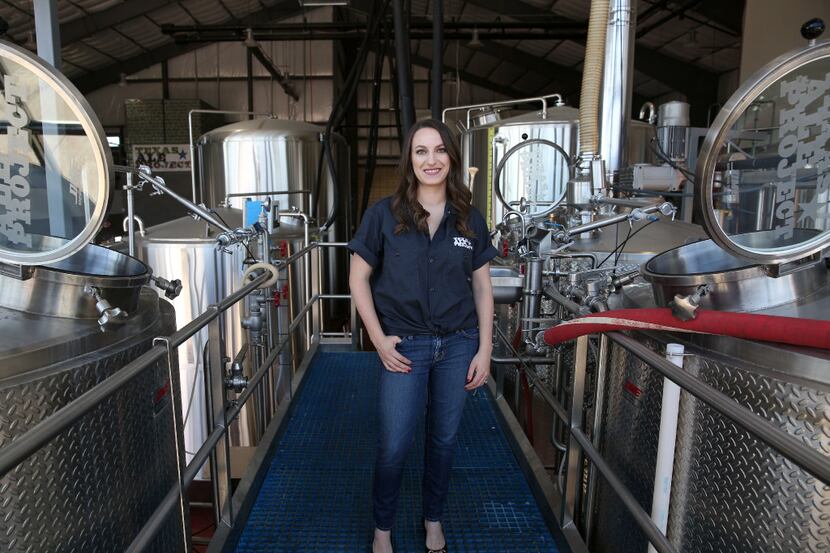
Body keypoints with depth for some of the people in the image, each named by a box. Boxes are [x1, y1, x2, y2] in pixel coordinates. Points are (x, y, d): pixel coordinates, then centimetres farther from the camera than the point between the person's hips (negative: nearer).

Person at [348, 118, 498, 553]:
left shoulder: (470, 219, 1)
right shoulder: (384, 214, -6)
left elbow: (481, 287, 6)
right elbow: (359, 279, -2)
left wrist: (485, 348, 1)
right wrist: (379, 339, -8)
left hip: (458, 344, 3)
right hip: (405, 345, -2)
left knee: (444, 439, 16)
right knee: (394, 447, 5)